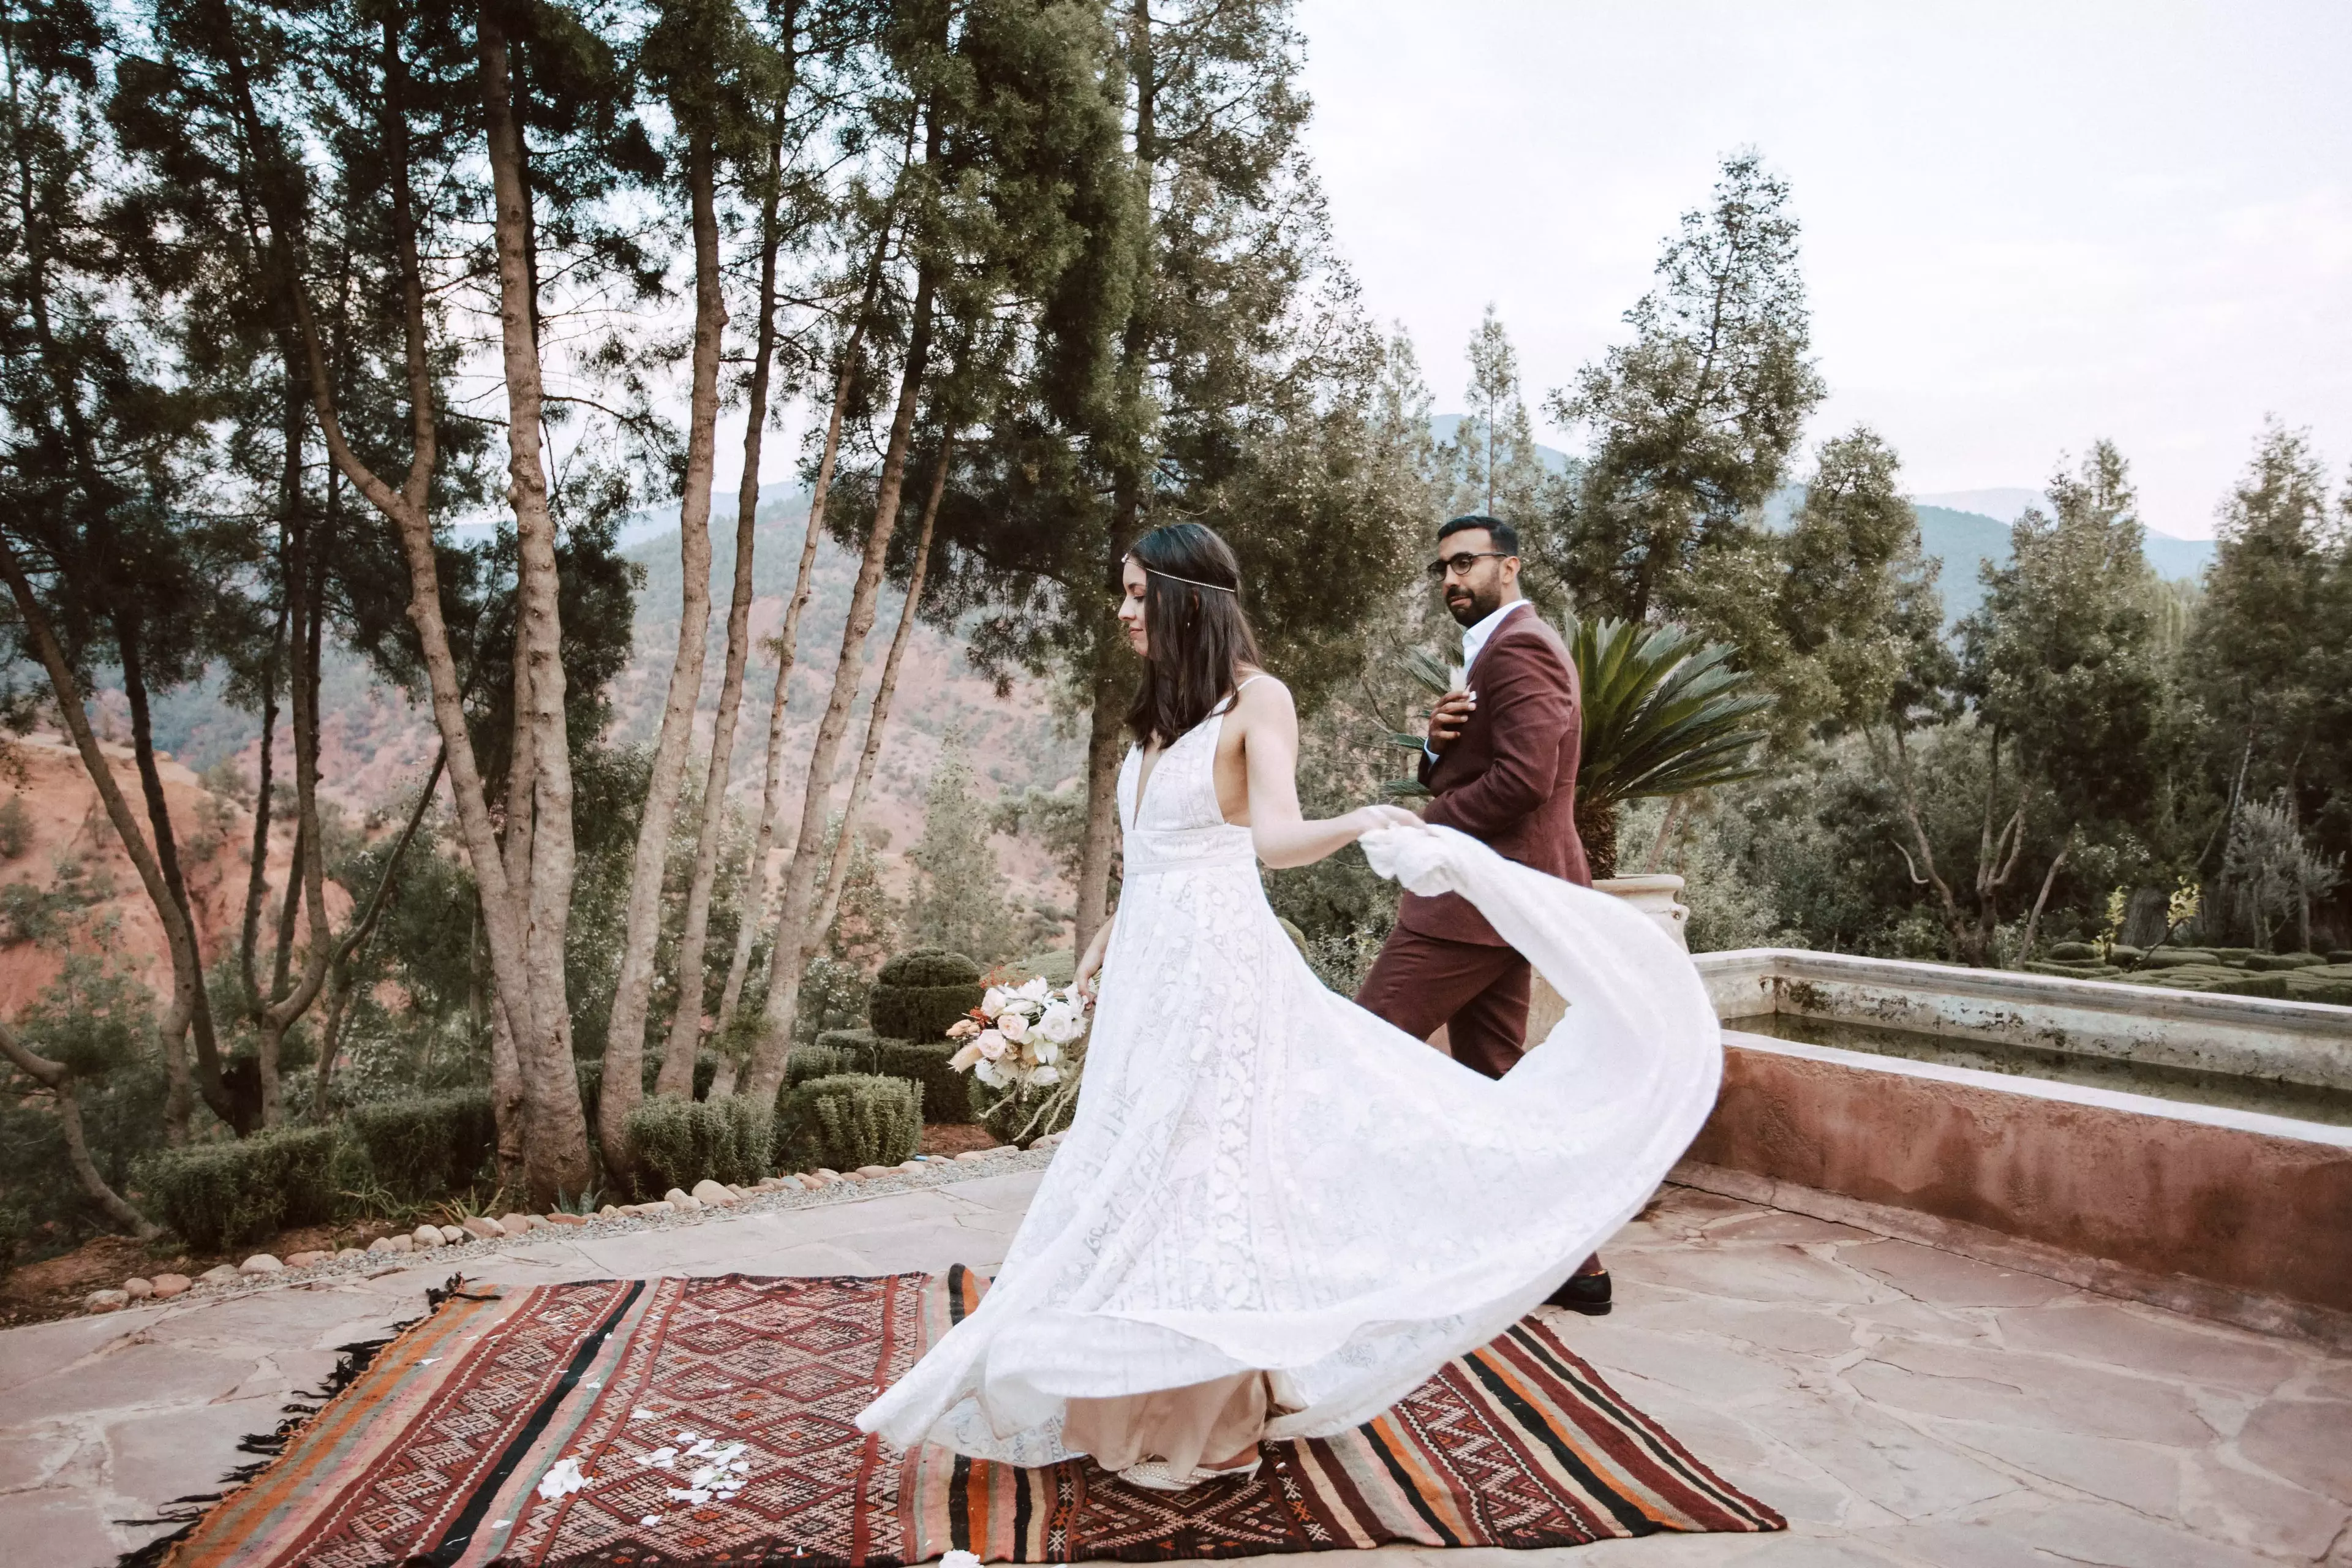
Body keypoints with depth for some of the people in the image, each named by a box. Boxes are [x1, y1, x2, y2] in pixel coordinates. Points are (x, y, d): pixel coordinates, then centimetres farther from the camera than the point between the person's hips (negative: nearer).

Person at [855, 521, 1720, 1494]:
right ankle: (1155, 1405, 26)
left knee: (1201, 1174, -2)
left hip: (1214, 967, -8)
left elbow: (1276, 836, -22)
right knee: (1142, 1178, 12)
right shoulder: (1160, 710, 14)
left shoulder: (1255, 700, -8)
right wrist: (1107, 937, 26)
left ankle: (1213, 1426, 12)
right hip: (1147, 965, 8)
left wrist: (1358, 823, -40)